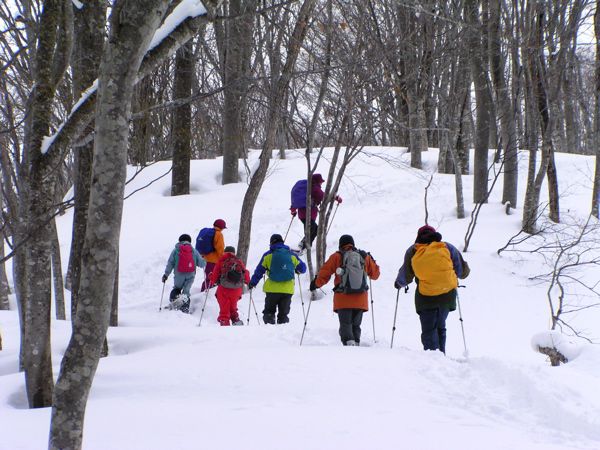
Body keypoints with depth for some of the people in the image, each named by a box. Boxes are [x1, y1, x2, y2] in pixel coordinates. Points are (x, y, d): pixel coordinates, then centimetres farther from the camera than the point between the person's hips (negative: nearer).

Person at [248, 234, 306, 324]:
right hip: (287, 290, 2)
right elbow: (302, 268, 16)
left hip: (272, 289, -2)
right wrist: (296, 270, 39)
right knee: (283, 313, 11)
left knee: (269, 311, 11)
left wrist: (252, 283, 14)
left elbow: (259, 271, 3)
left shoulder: (268, 255, 2)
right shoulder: (292, 255, 9)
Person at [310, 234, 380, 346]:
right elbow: (375, 274, 20)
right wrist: (371, 261, 39)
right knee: (355, 325, 15)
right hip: (360, 300, 3)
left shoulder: (336, 257, 0)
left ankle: (349, 342, -30)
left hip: (343, 299, -3)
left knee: (345, 324, -6)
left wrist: (316, 283, 21)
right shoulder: (365, 257, 8)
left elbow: (324, 274, 1)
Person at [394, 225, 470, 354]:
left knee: (428, 330, 2)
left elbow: (405, 276, 5)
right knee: (440, 327, 20)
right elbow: (463, 271, 10)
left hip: (426, 296, -2)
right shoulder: (447, 248, 6)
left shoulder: (413, 251, 2)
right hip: (447, 295, 2)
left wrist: (399, 283, 27)